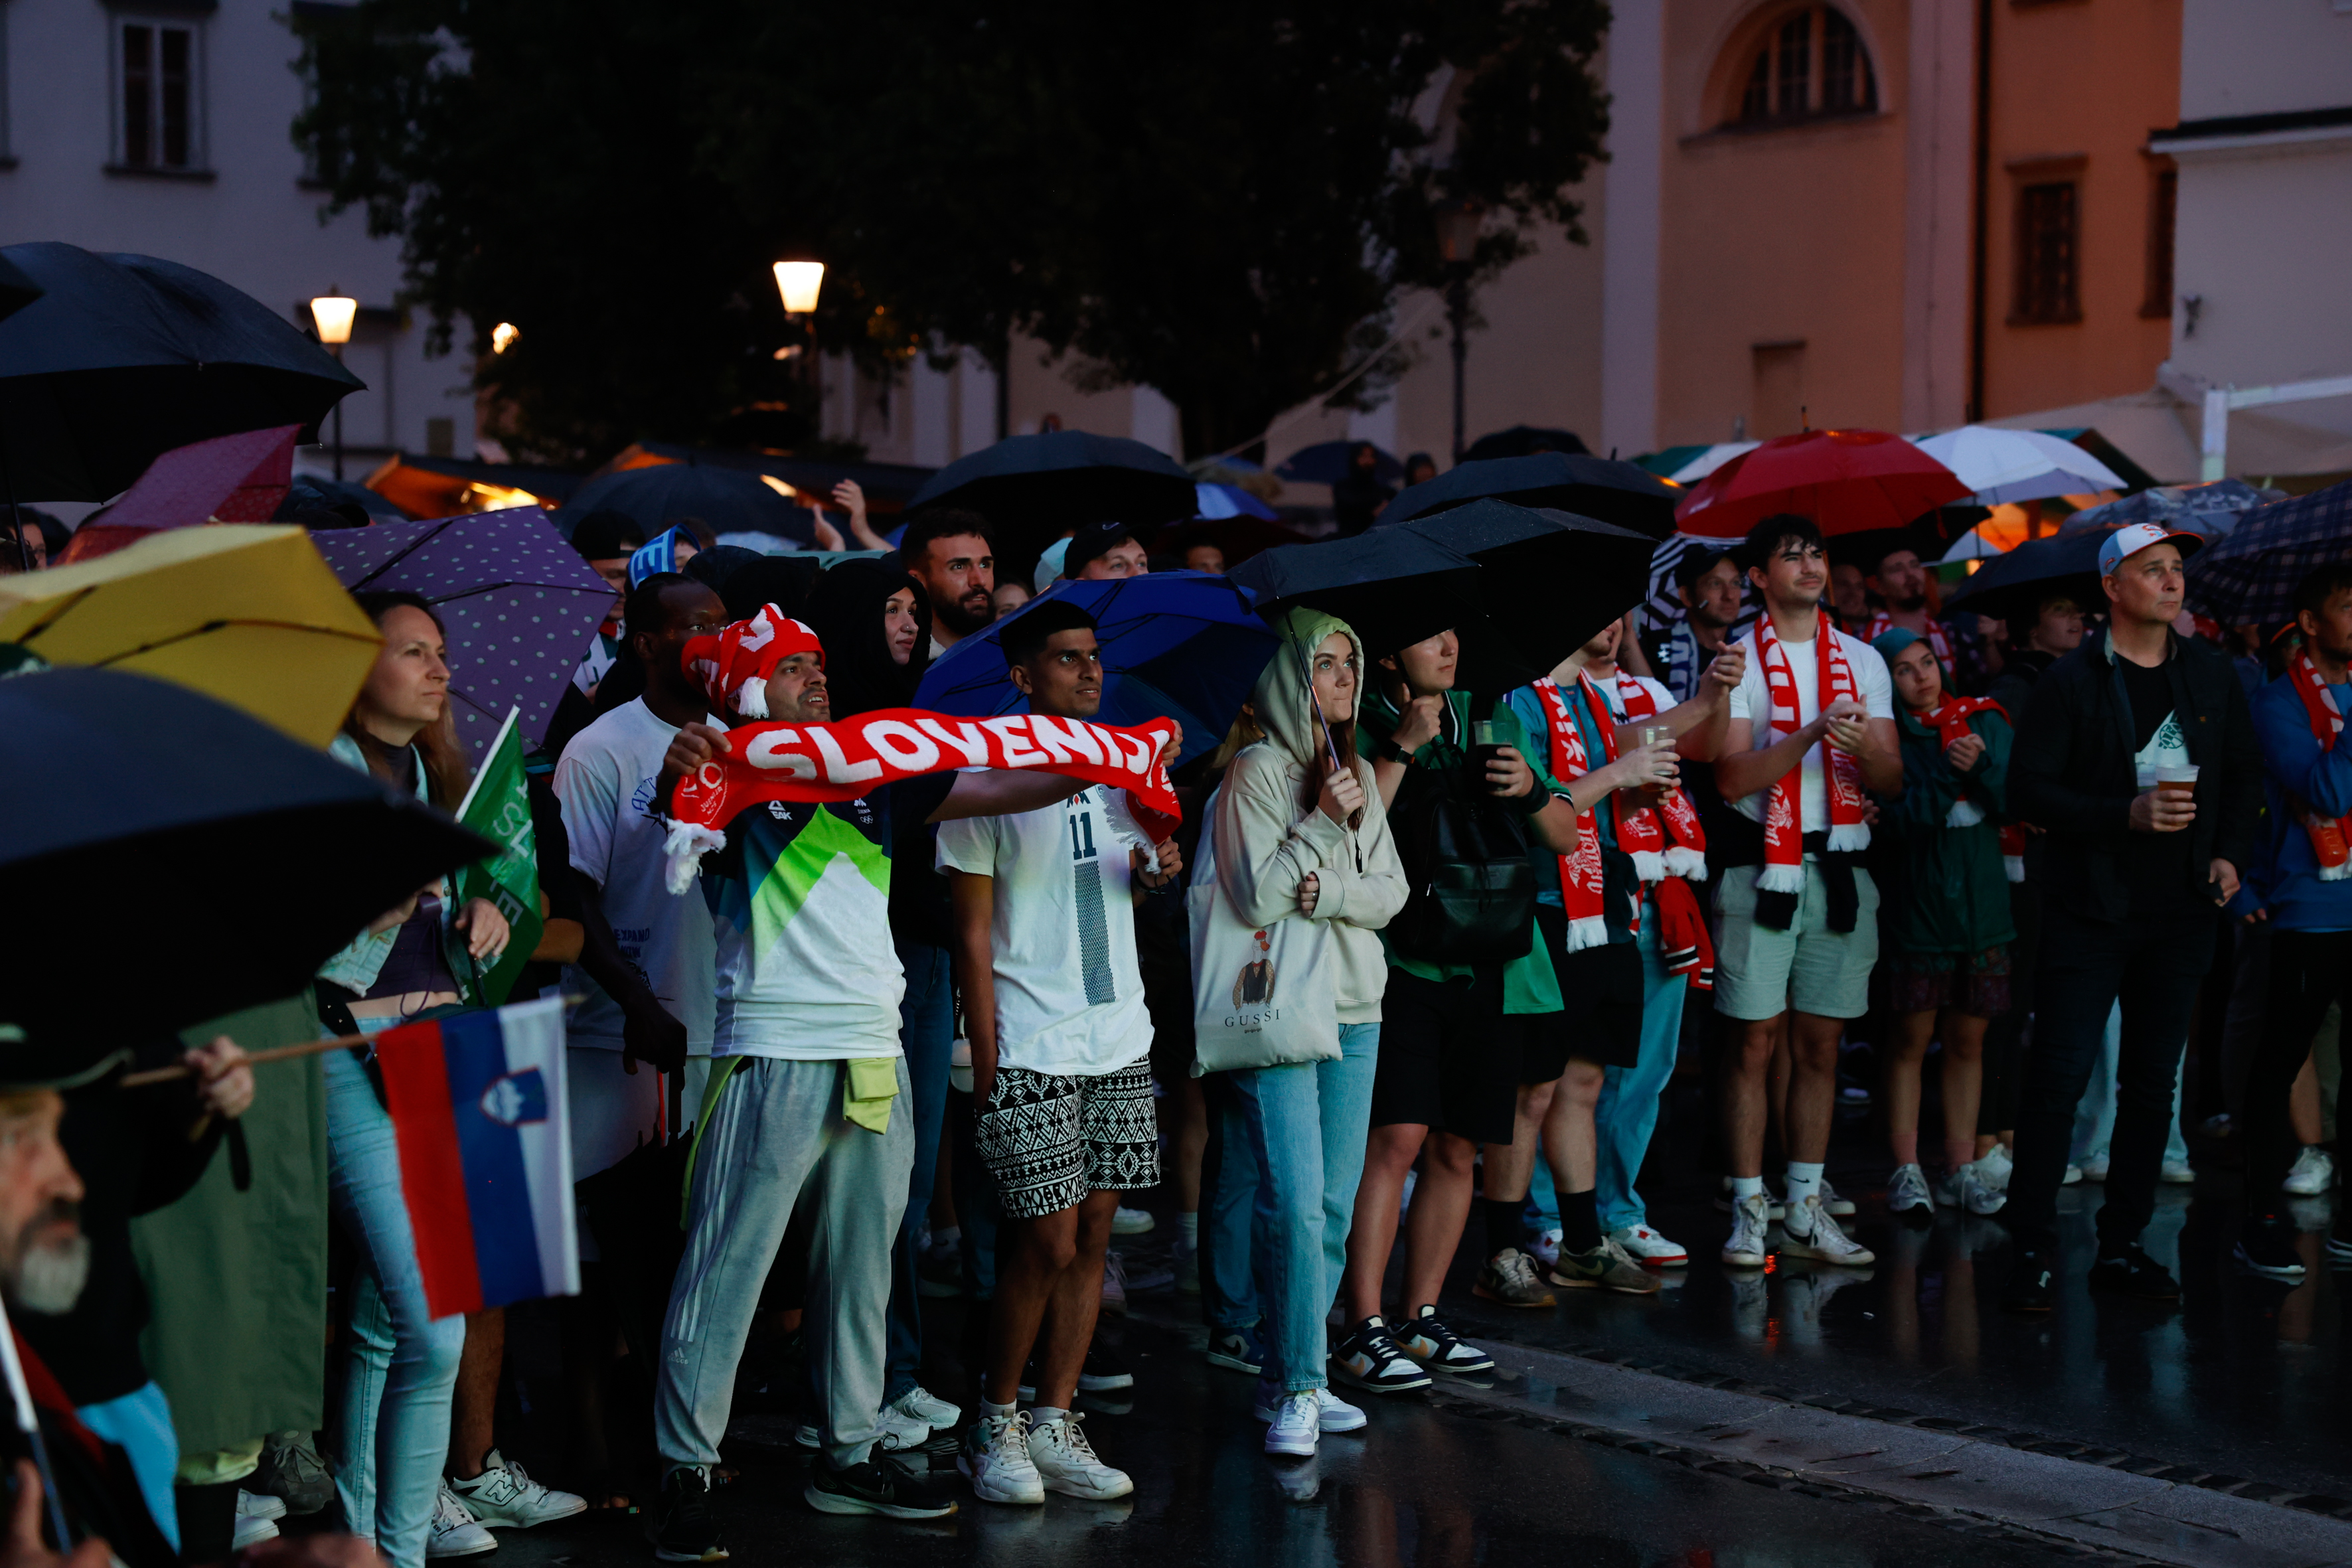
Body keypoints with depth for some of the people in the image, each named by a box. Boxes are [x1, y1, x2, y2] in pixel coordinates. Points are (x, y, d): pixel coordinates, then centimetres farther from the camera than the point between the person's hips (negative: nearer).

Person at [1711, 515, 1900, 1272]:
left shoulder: (1863, 661, 12)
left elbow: (1892, 780, 7)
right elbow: (1733, 778, -10)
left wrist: (1864, 747, -15)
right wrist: (1812, 734, -21)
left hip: (1840, 865, 4)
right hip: (1761, 866, -4)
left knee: (1820, 1044, 7)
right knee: (1754, 1042, -4)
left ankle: (1806, 1210, 14)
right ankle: (1748, 1211, 2)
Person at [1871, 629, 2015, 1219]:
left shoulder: (1984, 721, 7)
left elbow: (2017, 802, -1)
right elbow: (1900, 816, -14)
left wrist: (1983, 766, -17)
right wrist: (1955, 780, -22)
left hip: (1983, 902, 3)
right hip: (1917, 905, -3)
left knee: (1967, 1041, 8)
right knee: (1912, 1039, -1)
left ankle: (1962, 1168, 15)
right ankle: (1907, 1170, 5)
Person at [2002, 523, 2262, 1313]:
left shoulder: (2212, 674, 8)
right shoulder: (2071, 681, -6)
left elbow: (2245, 774, 17)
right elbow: (2029, 790, -10)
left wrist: (2232, 853, 2)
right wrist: (2129, 813, -19)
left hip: (2179, 915, 5)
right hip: (2090, 913, -5)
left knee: (2151, 1086, 9)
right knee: (2058, 1080, -7)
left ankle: (2122, 1246, 18)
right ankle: (2034, 1252, -1)